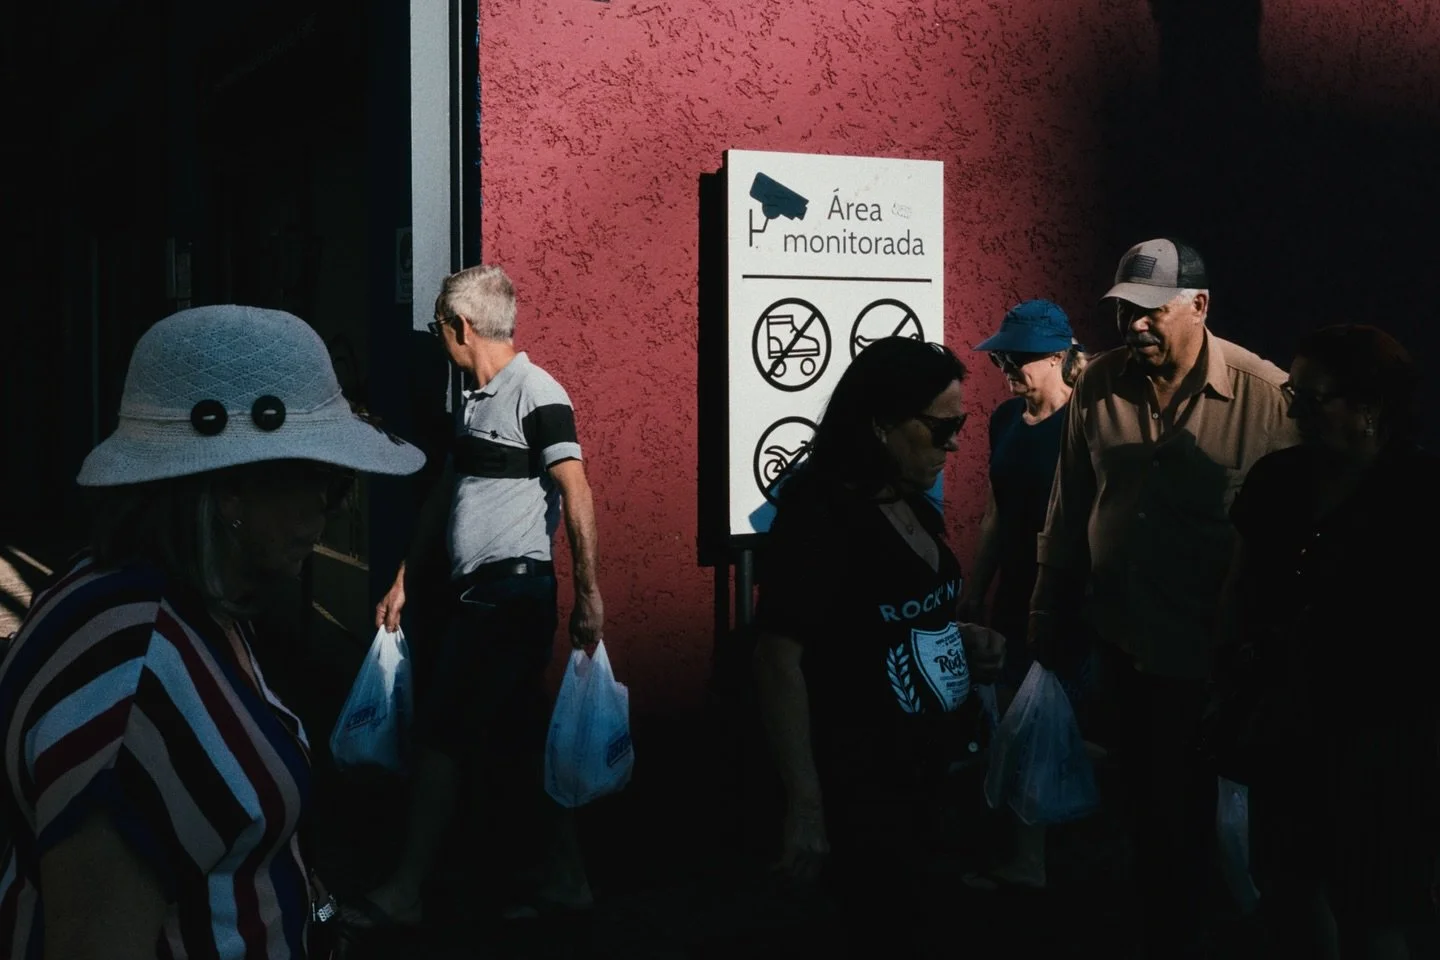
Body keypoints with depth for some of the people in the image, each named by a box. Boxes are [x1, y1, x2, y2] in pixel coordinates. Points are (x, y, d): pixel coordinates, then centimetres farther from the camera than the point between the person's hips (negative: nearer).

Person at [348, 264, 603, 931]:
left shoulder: (537, 394, -12)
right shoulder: (475, 401, 16)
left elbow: (576, 494, -19)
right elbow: (445, 497, 21)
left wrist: (589, 595, -23)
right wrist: (403, 584, 21)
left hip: (512, 594, -9)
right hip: (473, 595, 9)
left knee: (440, 735, -4)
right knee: (525, 734, 12)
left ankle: (403, 894, 4)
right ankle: (564, 876, 20)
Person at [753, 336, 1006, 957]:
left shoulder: (917, 508, 7)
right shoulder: (818, 514, -19)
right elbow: (779, 657, -22)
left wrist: (964, 642, 2)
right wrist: (805, 807, -24)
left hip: (925, 772, 9)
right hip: (859, 787, -9)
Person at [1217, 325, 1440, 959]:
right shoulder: (1277, 479, 1)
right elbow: (1241, 589, 10)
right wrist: (1231, 682, 10)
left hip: (1380, 737, -5)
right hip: (1289, 726, 5)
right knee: (1285, 885, 15)